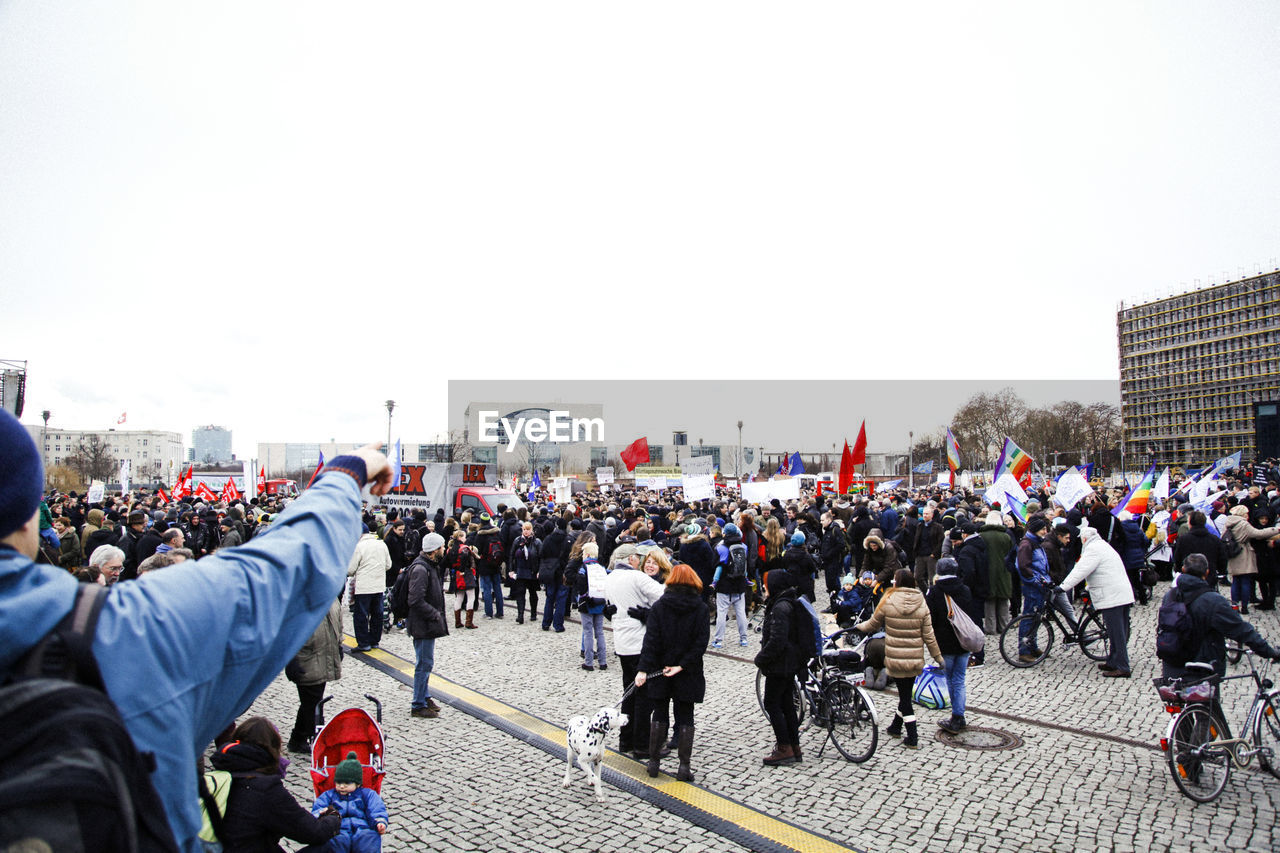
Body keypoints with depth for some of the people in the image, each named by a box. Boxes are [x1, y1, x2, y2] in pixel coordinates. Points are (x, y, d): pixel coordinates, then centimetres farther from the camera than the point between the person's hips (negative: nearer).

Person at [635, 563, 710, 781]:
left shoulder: (659, 606, -5)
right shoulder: (701, 608, -4)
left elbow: (651, 640, -12)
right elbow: (701, 642, -12)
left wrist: (643, 669, -14)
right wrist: (682, 666, -13)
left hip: (660, 671, 0)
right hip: (689, 674, 0)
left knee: (660, 715, 13)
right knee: (685, 718, 9)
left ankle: (654, 762, 19)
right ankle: (684, 766, 8)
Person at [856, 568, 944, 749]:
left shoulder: (888, 601, -9)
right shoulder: (921, 604, -2)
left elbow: (873, 625, 4)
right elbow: (928, 635, -1)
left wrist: (858, 627, 23)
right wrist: (939, 657, 9)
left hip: (895, 658, -3)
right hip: (916, 659, 3)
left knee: (904, 696, 5)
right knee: (906, 693, 17)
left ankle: (912, 738, 4)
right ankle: (896, 727, 34)